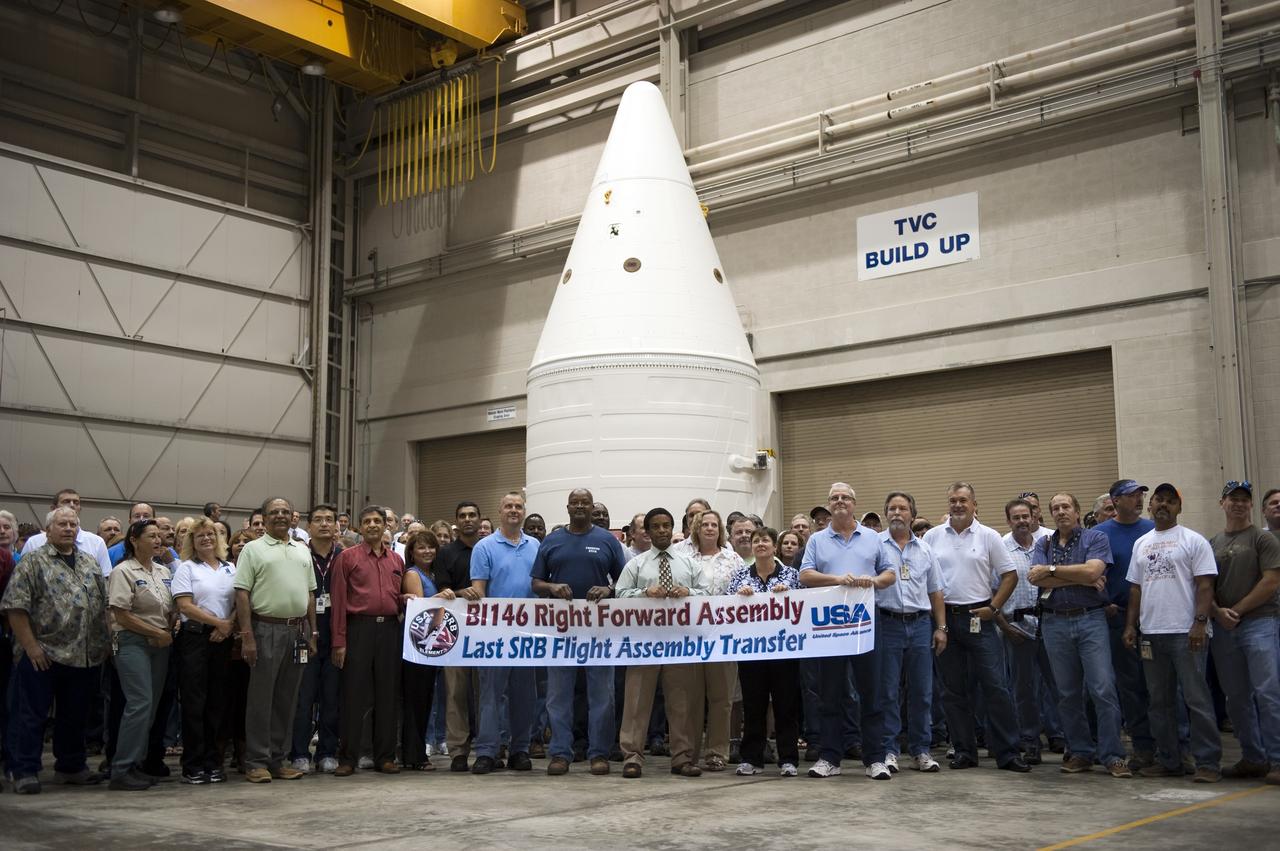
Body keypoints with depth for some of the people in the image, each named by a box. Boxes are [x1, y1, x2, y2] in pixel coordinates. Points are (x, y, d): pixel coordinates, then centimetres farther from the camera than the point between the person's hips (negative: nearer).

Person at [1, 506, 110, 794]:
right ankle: (24, 772, 9)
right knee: (31, 715, 1)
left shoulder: (91, 564, 14)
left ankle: (71, 767, 26)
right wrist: (31, 646, -15)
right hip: (43, 655, -6)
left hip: (85, 656, 6)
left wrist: (103, 644, 10)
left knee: (75, 715, 14)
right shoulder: (32, 562, -4)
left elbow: (103, 605, 18)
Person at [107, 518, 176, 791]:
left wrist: (170, 631, 1)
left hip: (160, 645, 7)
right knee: (140, 702, -16)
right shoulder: (124, 571, -6)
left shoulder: (164, 571, 14)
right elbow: (122, 615, -12)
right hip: (133, 643, -7)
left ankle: (133, 765, 13)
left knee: (151, 705, 5)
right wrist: (158, 633, -10)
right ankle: (122, 770, -10)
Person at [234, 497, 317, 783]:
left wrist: (312, 632, 12)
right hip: (266, 629, -5)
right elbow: (242, 593, -6)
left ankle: (277, 759, 17)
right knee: (260, 698, -1)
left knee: (287, 699, 9)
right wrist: (247, 635, -14)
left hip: (298, 630, 5)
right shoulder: (253, 549, 0)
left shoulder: (302, 551, 16)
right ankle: (256, 762, 5)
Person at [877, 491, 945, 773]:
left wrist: (941, 628, 9)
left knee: (922, 691, 6)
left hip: (920, 624, 4)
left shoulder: (924, 549, 13)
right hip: (887, 623, -3)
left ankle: (920, 750, 14)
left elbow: (935, 591, 15)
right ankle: (888, 750, 7)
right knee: (887, 691, 0)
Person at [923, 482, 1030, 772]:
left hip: (978, 618, -2)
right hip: (944, 618, 2)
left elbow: (1010, 575, 3)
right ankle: (964, 751, 15)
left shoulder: (988, 536, 2)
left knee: (996, 686, -4)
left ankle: (1007, 753, 3)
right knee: (953, 690, 7)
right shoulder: (932, 537, 6)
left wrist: (993, 607, -5)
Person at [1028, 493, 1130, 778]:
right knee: (1067, 693, 7)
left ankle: (1112, 756, -2)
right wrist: (1083, 579, -9)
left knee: (1103, 689, -9)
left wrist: (1051, 570, -8)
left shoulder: (1095, 538, 2)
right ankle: (1081, 752, 16)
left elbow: (1092, 571, -16)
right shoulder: (1043, 544, 11)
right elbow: (1037, 579, -6)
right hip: (1055, 623, 3)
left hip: (1090, 619, -3)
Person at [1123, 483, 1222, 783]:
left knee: (1197, 698, -5)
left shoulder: (1193, 541, 0)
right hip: (1151, 633, 6)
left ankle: (1208, 762, 1)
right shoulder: (1141, 544, 16)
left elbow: (1205, 585, -7)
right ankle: (1168, 760, 19)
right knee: (1160, 701, 11)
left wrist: (1199, 623, -17)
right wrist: (1131, 625, 10)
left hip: (1186, 633, -6)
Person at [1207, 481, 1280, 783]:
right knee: (1237, 697, 8)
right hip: (1223, 628, 5)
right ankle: (1253, 758, 17)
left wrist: (1237, 610, -8)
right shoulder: (1212, 543, 15)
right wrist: (1218, 612, -3)